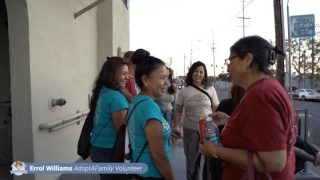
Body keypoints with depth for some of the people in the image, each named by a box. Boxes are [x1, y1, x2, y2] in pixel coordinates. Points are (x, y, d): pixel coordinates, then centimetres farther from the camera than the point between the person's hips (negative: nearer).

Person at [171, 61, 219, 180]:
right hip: (190, 130, 0)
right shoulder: (184, 91, -1)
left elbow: (216, 111, 2)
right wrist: (174, 128, -5)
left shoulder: (210, 90, 0)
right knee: (192, 161, 14)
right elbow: (178, 112, 2)